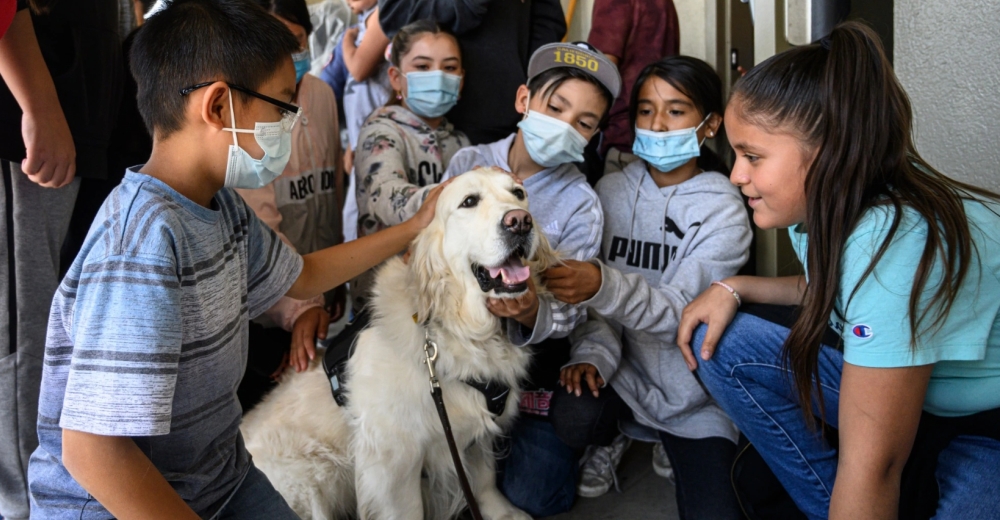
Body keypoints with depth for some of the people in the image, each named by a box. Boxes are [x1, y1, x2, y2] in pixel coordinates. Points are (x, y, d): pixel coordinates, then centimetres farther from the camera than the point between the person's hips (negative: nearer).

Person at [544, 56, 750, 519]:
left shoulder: (723, 213, -9)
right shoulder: (611, 191, -1)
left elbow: (680, 312, -21)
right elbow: (590, 290, 1)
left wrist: (603, 286, -38)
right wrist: (593, 354, -18)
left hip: (692, 390, -2)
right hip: (623, 365, 2)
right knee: (571, 418, -29)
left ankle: (674, 446, 16)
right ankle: (611, 439, 8)